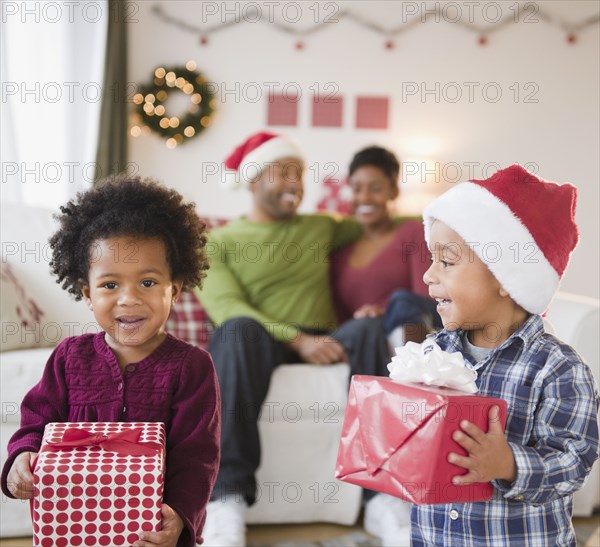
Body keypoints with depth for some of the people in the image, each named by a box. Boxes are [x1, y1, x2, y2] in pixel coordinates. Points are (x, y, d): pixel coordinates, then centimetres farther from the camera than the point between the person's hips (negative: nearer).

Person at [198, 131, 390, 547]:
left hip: (323, 344, 3)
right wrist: (297, 339, -20)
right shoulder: (219, 242, 9)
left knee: (369, 328, -30)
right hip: (261, 343, -2)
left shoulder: (321, 227, 23)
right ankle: (227, 497, -42)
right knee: (241, 329, -38)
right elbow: (227, 309, -6)